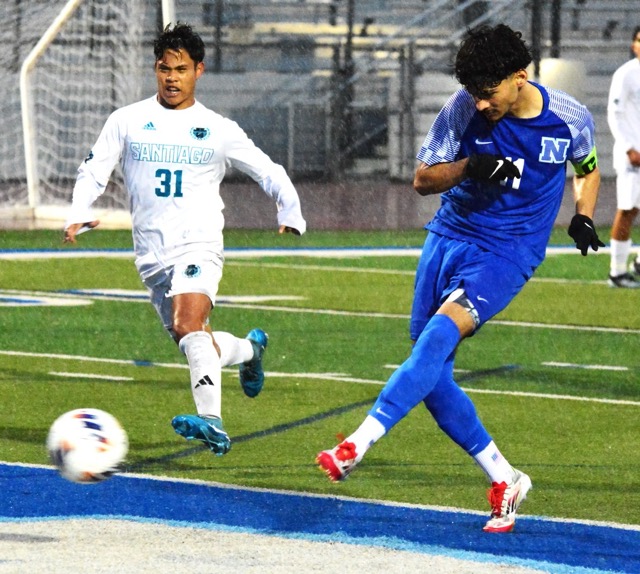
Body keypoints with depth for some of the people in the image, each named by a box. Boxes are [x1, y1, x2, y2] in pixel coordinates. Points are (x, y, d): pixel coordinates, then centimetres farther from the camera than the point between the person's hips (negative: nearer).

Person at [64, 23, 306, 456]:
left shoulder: (219, 130, 7)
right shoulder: (127, 121, 9)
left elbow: (269, 172, 17)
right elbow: (93, 171, 6)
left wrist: (291, 213, 8)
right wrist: (80, 213, -10)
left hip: (198, 245, -3)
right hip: (152, 254, 3)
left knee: (187, 325, -28)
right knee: (197, 347, 6)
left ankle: (212, 422, -38)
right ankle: (249, 349, 39)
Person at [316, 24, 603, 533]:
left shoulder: (572, 120, -6)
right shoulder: (466, 108, -7)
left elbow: (588, 169, 17)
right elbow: (422, 180, 0)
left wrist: (583, 218, -2)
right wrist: (468, 167, -20)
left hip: (506, 255, -4)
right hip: (449, 237, 4)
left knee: (440, 334, -27)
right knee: (430, 375, -2)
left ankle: (357, 446, -35)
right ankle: (505, 482, 11)